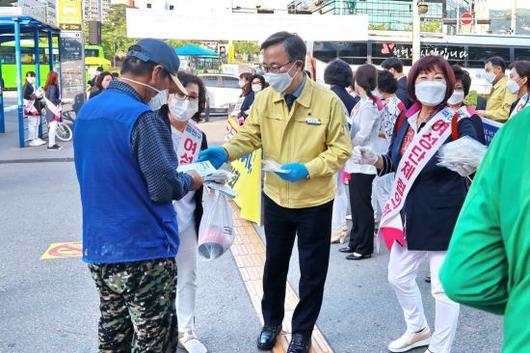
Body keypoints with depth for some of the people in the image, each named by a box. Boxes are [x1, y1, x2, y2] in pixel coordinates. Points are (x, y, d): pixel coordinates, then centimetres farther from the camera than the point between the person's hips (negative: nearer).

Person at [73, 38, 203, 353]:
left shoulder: (87, 110, 8)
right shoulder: (142, 117, -19)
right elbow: (165, 188, -19)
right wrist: (191, 180, 2)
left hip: (98, 248, 8)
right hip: (143, 251, -8)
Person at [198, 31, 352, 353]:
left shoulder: (328, 101, -17)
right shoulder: (264, 99, -7)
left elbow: (341, 150, -12)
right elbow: (250, 136, -4)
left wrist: (307, 169, -25)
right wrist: (225, 152, -24)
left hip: (314, 201, -3)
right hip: (276, 198, 3)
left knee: (312, 270, 11)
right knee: (274, 264, 19)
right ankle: (272, 322, 41)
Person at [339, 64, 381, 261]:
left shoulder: (369, 106, -15)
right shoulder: (363, 103, 11)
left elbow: (362, 135, -18)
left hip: (363, 163, -9)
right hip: (356, 162, 9)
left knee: (362, 206, -1)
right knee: (356, 204, 16)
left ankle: (364, 248, 8)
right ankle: (355, 242, 27)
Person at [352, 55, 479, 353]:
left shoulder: (459, 123, -13)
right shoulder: (407, 121, 4)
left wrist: (469, 164, -48)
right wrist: (374, 159, -9)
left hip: (444, 216, -7)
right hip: (410, 212, 7)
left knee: (444, 287, 4)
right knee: (398, 276, 19)